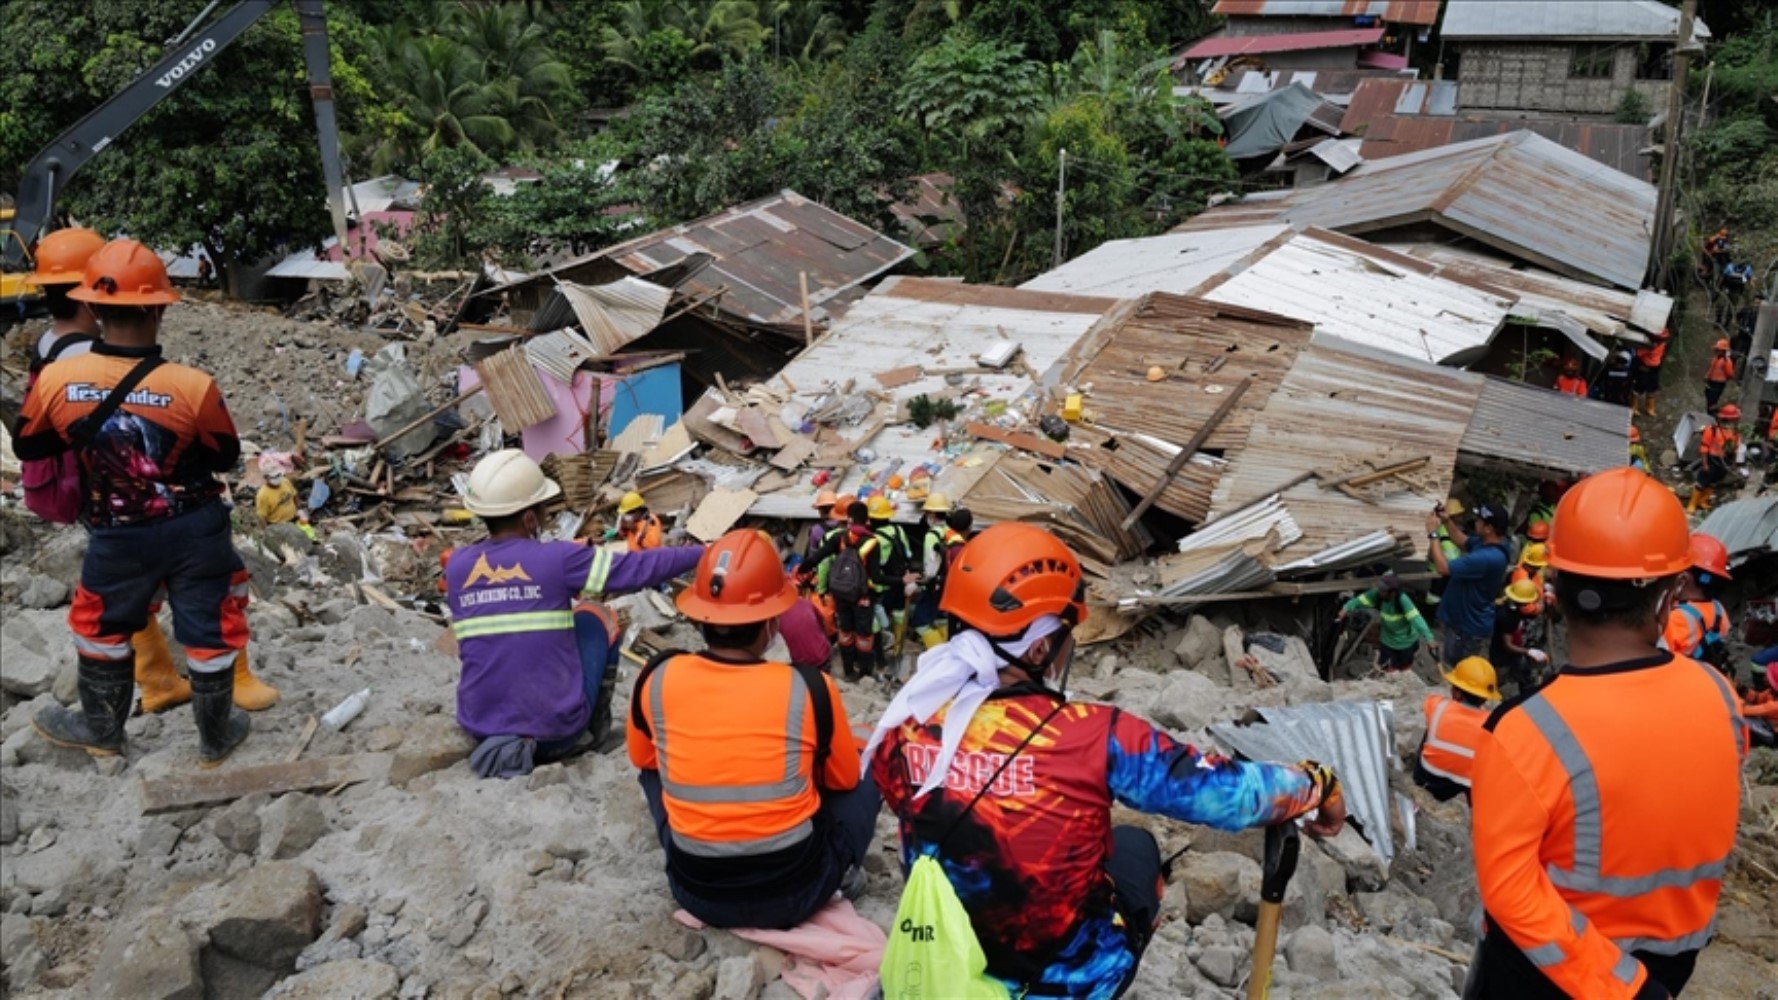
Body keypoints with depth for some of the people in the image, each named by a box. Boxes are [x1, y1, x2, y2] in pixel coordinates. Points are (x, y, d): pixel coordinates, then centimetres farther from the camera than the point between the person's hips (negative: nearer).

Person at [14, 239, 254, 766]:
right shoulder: (193, 386, -23)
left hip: (118, 536, 2)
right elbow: (226, 457, -6)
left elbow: (27, 447, 4)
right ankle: (216, 738, 31)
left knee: (103, 626, 26)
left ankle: (101, 729, 45)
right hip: (195, 530, -2)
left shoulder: (55, 379, -15)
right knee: (210, 631, 15)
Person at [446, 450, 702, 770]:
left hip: (478, 726, 4)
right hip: (556, 733, -4)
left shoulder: (456, 565, 0)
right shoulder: (557, 559, -14)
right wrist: (701, 553, 9)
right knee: (595, 615, 18)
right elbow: (638, 568, -6)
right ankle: (595, 730, 23)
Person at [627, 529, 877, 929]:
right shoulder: (810, 688, -16)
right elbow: (845, 779, 4)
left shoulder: (658, 678, -11)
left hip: (696, 893, 2)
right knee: (864, 782, 22)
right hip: (795, 892, -1)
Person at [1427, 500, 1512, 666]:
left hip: (1469, 626, -10)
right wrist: (1447, 521, -1)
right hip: (1464, 618, 10)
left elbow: (1443, 567, -35)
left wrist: (1433, 533, -25)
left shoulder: (1487, 558, -39)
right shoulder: (1490, 542, -7)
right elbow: (1463, 542, 14)